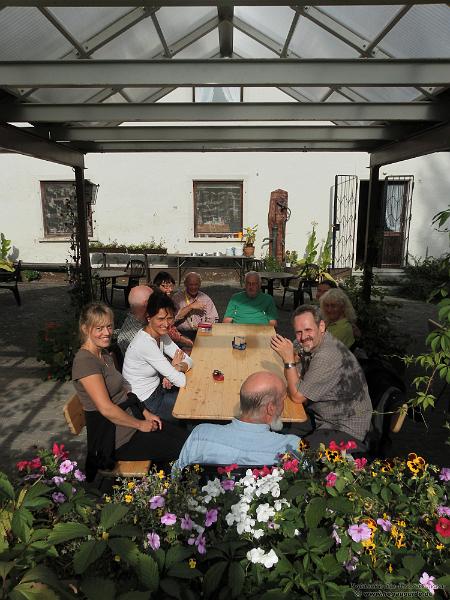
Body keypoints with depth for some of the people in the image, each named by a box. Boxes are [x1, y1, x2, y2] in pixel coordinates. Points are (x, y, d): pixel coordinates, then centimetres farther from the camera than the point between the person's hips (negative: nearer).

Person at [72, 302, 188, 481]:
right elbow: (106, 408, -26)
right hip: (114, 437, -9)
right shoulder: (85, 361, -22)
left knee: (182, 436, 4)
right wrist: (140, 424, -15)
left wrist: (146, 414, 5)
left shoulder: (104, 354, 8)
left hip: (131, 418, 9)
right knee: (179, 448, -6)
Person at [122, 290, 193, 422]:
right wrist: (175, 366, -8)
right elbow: (181, 381, -28)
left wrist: (176, 368, -20)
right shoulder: (145, 343, -30)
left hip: (157, 387, 8)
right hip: (146, 402, -8)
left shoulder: (161, 335, -4)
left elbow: (188, 360, -1)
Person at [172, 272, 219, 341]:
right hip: (182, 333, -3)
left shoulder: (205, 298, 14)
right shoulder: (177, 297, 6)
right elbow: (174, 317, -10)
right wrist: (190, 307, -12)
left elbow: (213, 319, 10)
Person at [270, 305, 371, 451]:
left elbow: (298, 396, -21)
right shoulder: (312, 345, 1)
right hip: (323, 418, 9)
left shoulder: (328, 355, -28)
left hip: (346, 431, -8)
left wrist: (289, 359, -23)